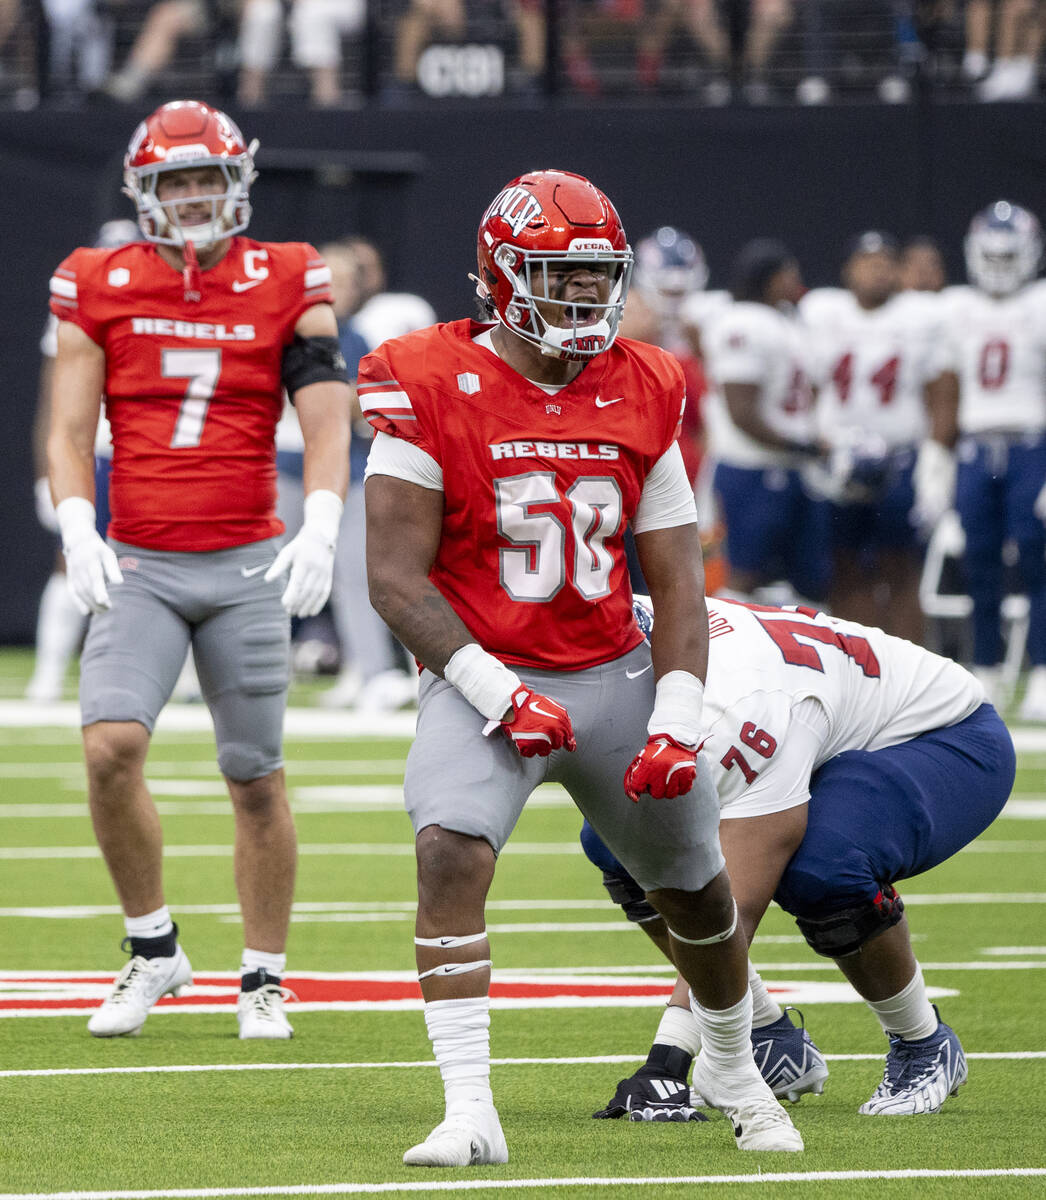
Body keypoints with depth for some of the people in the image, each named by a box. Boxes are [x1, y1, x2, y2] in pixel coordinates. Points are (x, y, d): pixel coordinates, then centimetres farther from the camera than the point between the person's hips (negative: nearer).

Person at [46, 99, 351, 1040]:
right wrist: (79, 529, -14)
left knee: (256, 777, 5)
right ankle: (152, 950, 1)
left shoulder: (287, 285, 2)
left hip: (247, 568, 0)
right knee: (111, 748, -18)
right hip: (137, 565, 0)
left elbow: (326, 419, -4)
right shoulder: (99, 288, 4)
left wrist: (320, 528, -20)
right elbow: (69, 430, 2)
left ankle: (264, 978, 20)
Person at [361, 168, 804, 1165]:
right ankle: (469, 1112, -27)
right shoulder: (430, 389, -11)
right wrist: (496, 694, -21)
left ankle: (732, 1069, 42)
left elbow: (675, 577, 5)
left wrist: (676, 720, -7)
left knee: (698, 887, 13)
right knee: (452, 853, -29)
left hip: (613, 673, 4)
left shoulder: (642, 393, 2)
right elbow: (395, 575, -13)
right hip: (484, 675, -4)